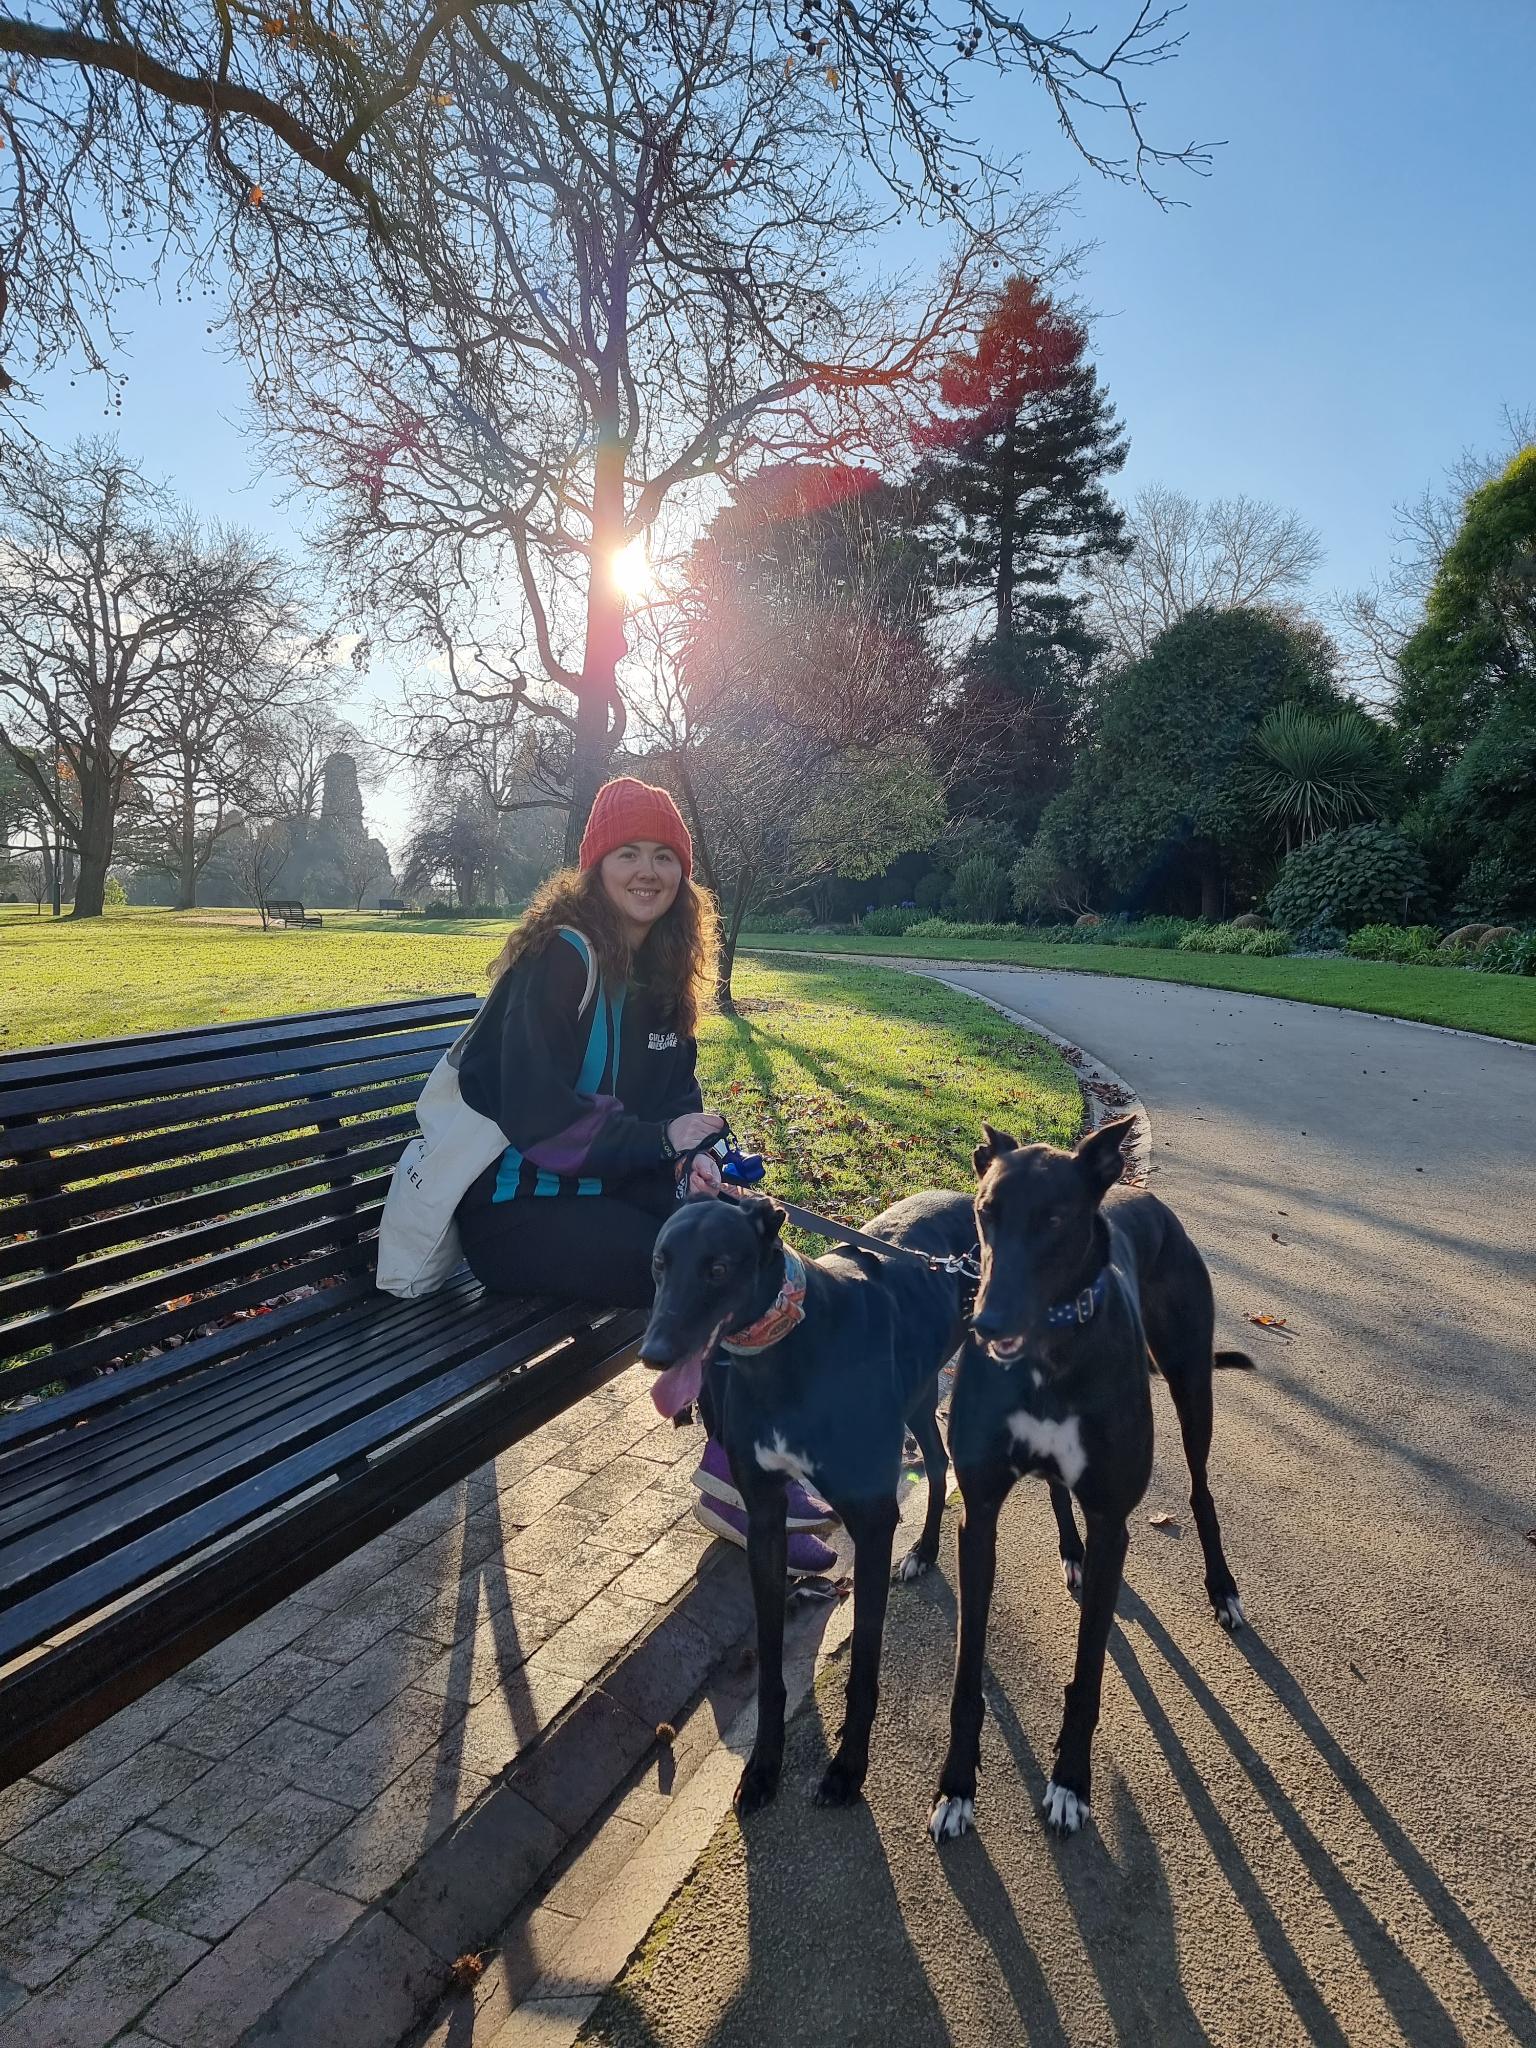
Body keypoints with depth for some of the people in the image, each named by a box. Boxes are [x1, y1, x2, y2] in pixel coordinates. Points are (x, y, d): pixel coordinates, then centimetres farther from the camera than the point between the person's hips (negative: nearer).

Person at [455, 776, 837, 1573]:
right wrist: (661, 1141, -17)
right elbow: (537, 1115, -24)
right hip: (516, 1207, -8)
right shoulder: (559, 959, -17)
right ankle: (734, 1480, 1)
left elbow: (675, 1090, 12)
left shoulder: (660, 969, 7)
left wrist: (695, 1153, -9)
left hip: (609, 1185, 8)